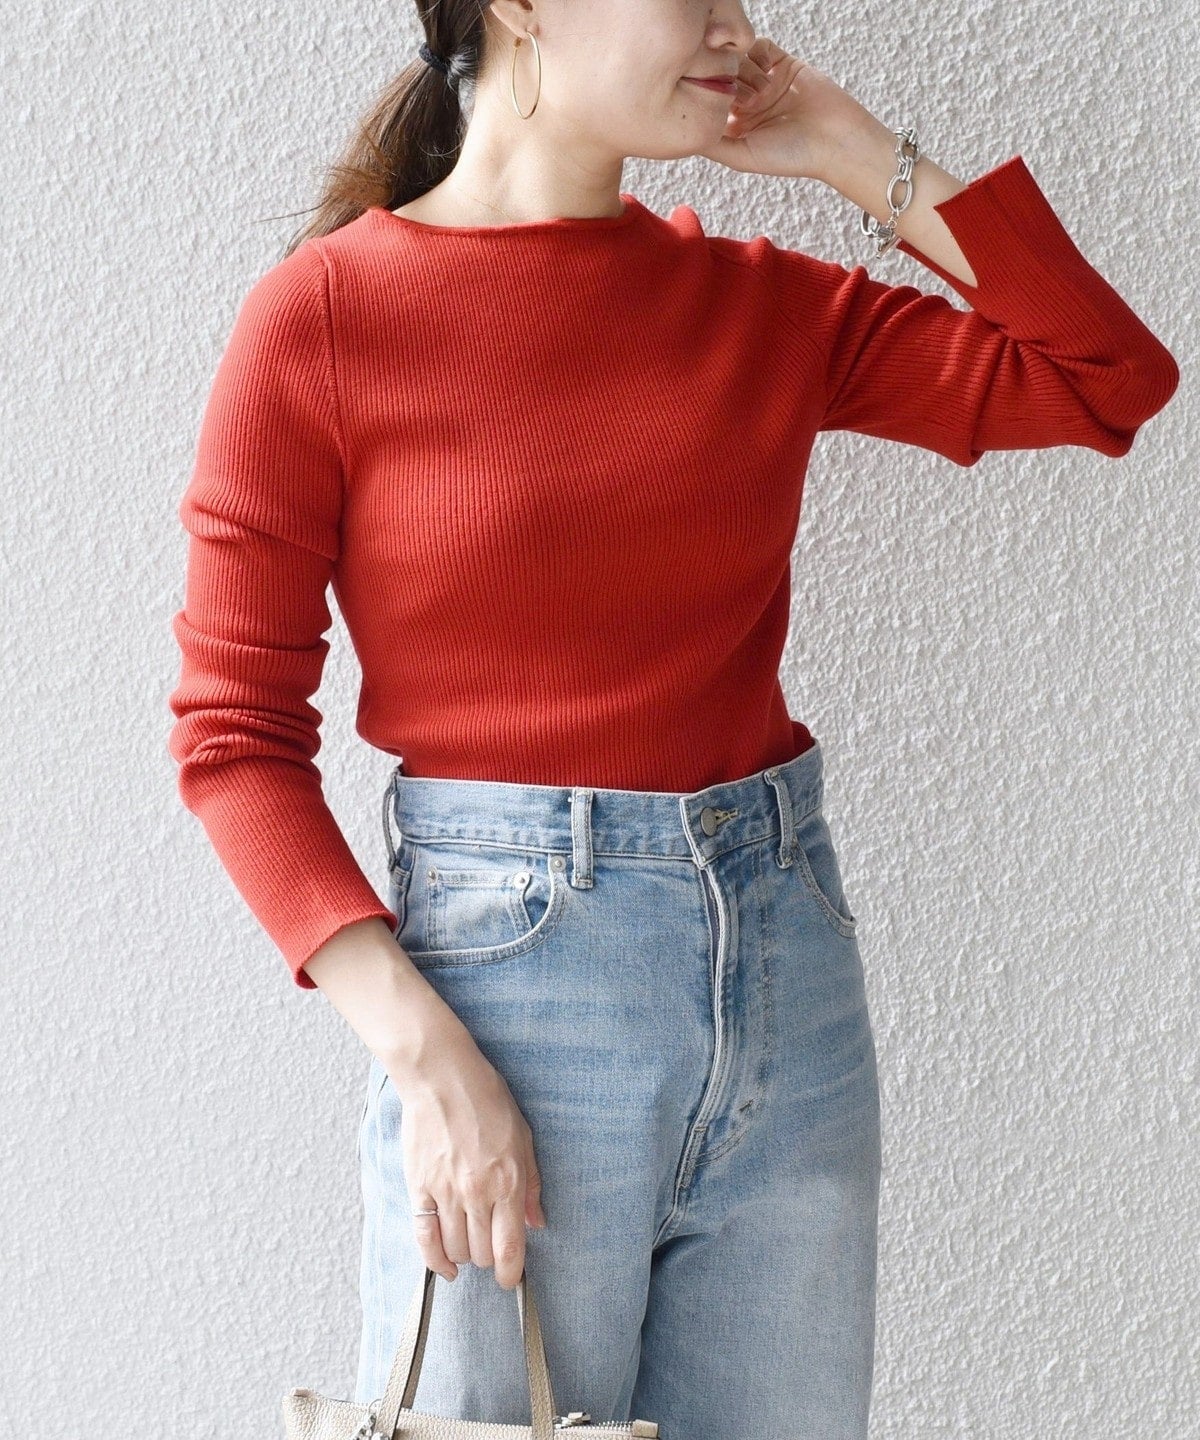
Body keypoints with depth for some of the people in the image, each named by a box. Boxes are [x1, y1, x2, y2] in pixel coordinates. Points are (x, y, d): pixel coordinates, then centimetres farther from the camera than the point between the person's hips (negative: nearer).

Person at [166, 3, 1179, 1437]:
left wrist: (863, 157, 3)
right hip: (506, 951, -4)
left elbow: (1111, 378, 8)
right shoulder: (322, 316, -7)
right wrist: (422, 1050, -16)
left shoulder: (764, 306, 6)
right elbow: (236, 735, -7)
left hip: (789, 942, 5)